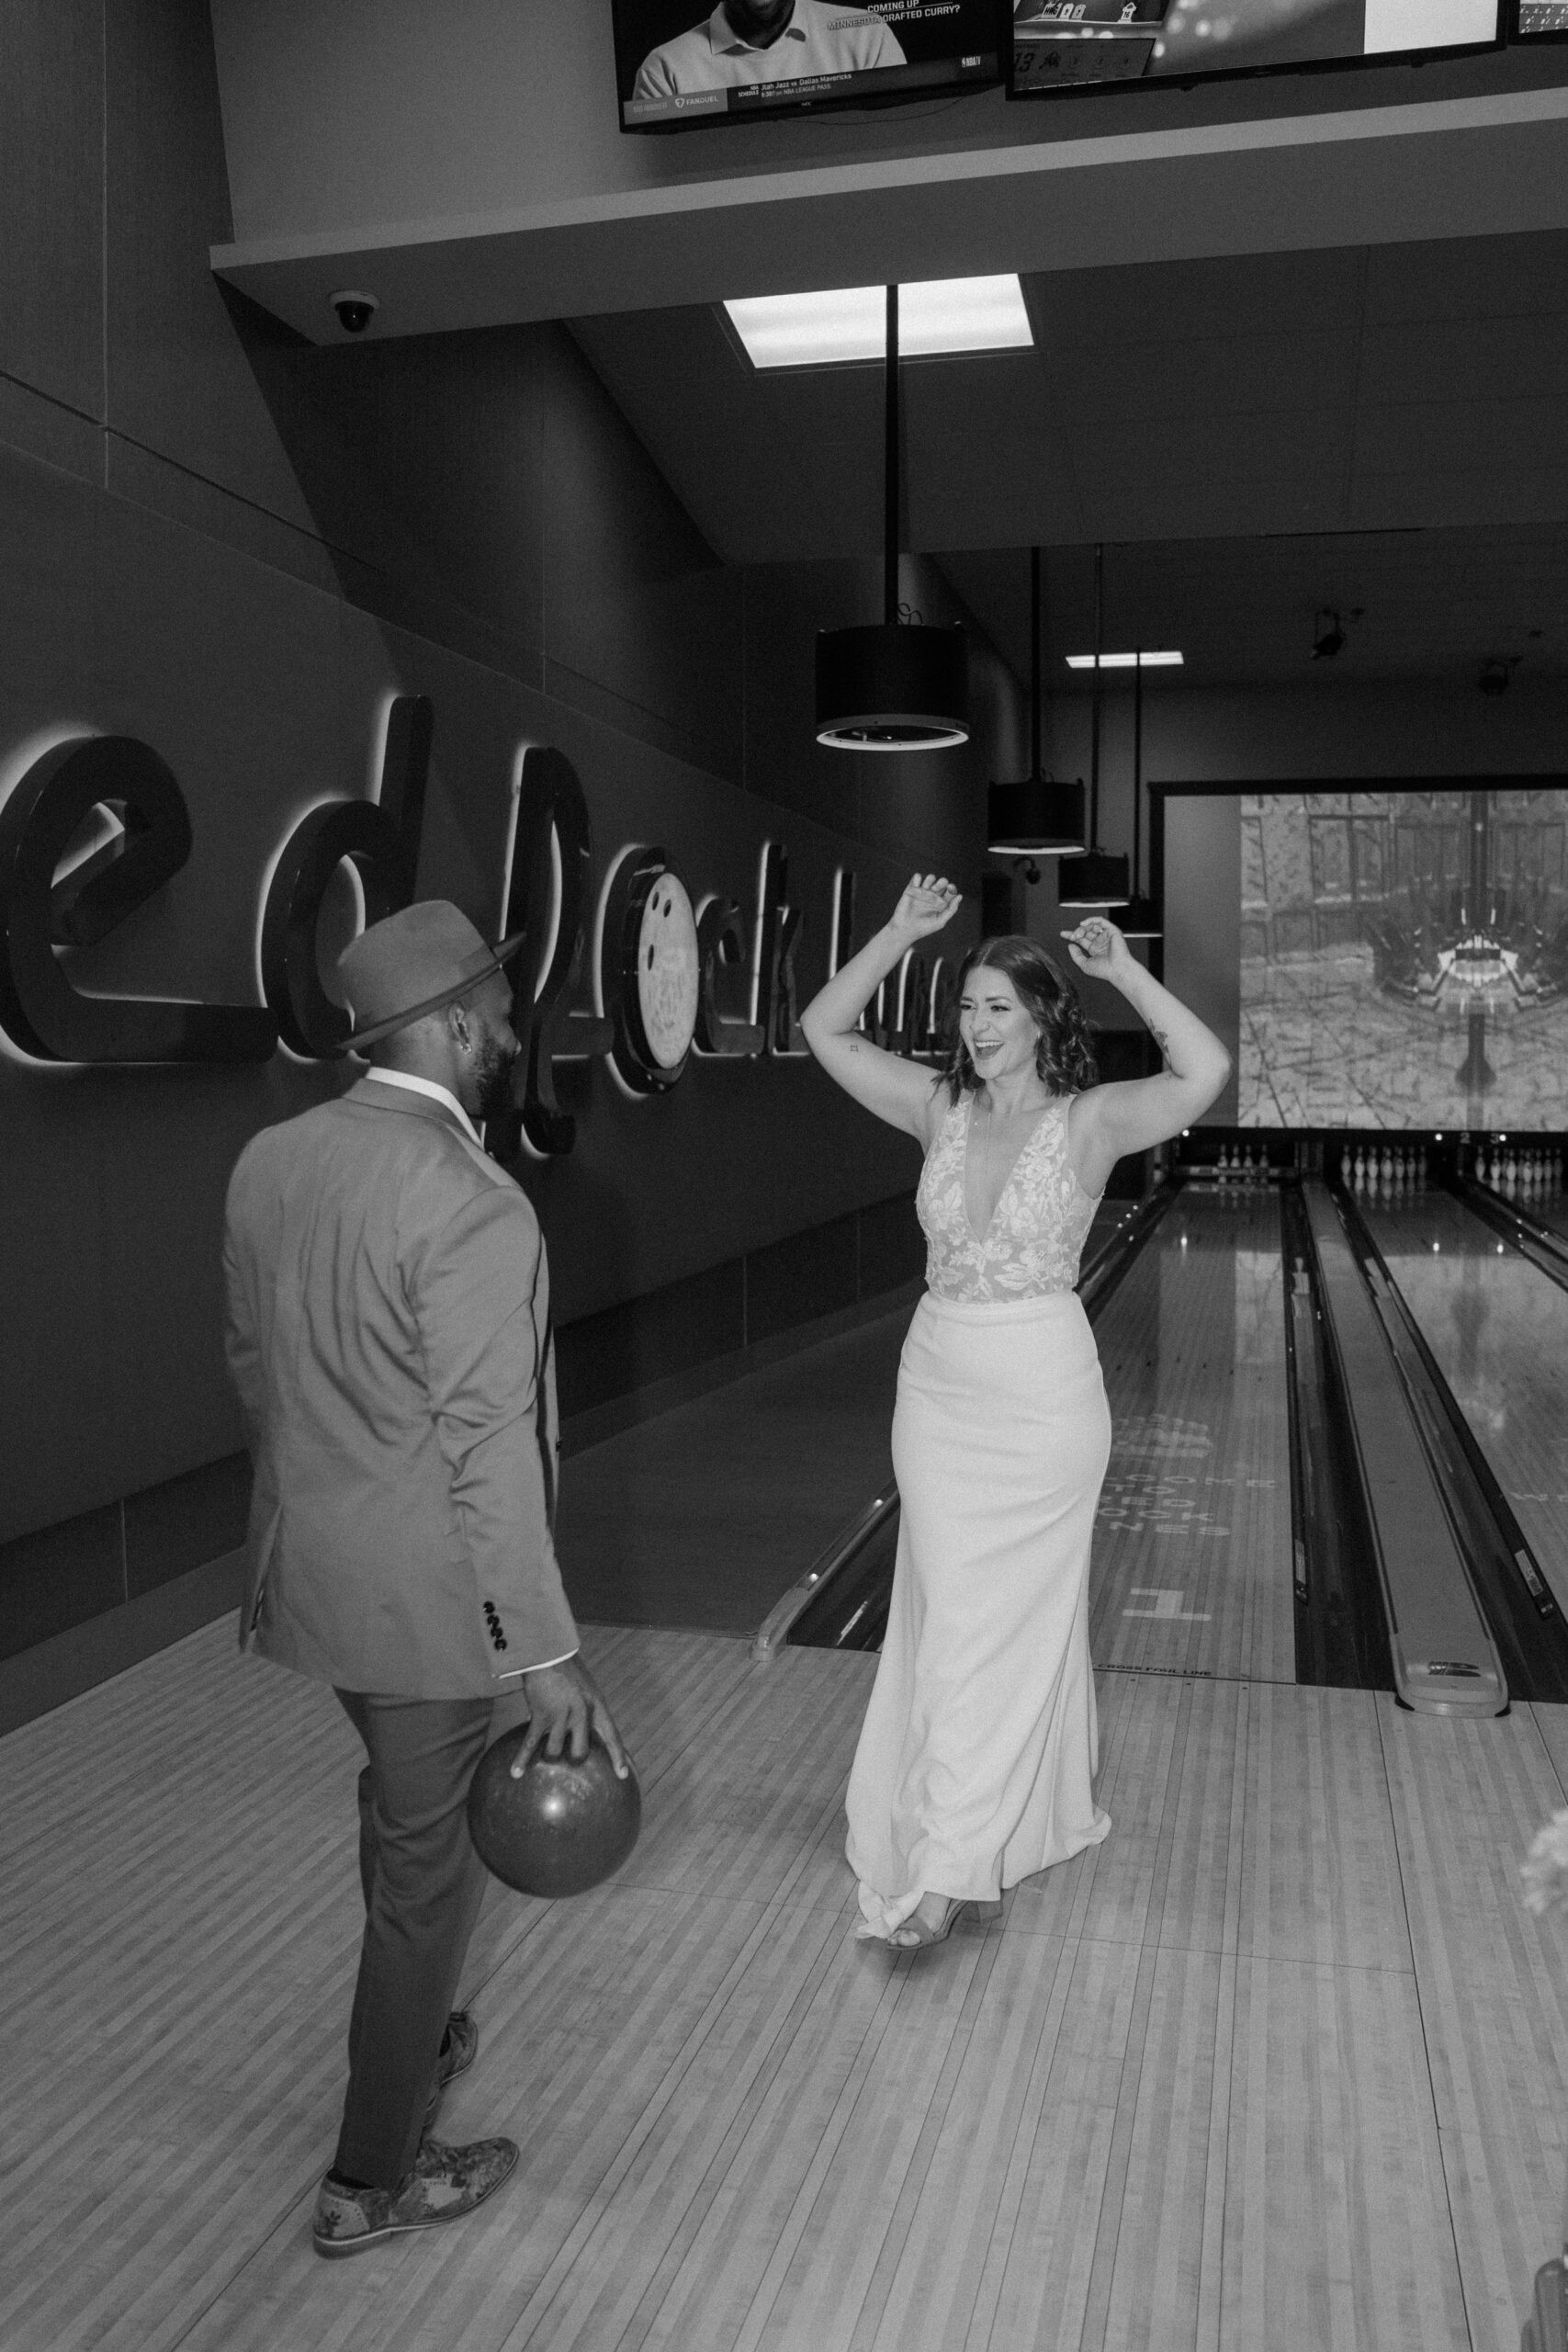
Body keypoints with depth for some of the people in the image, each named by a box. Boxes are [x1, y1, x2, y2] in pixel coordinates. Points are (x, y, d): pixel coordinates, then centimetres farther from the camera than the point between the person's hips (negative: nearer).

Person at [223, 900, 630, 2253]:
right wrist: (545, 1655, -17)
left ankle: (414, 2039, 49)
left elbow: (257, 1370, 9)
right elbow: (487, 1452, -24)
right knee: (430, 1863, 11)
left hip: (311, 1567, 8)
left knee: (402, 1808, 28)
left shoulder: (269, 1162, 0)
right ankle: (374, 2180, 28)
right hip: (431, 1595, -8)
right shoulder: (471, 1207, -25)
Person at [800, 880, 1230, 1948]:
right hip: (937, 1388, 4)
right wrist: (900, 935, -4)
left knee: (1004, 1625, 1)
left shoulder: (1090, 1121, -9)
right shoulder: (940, 1108, 2)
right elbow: (825, 1030, 3)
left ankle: (948, 1864, 8)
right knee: (946, 1613, 10)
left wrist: (1125, 971, -20)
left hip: (1045, 1397, -4)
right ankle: (1004, 1825, 31)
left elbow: (1207, 1071, -24)